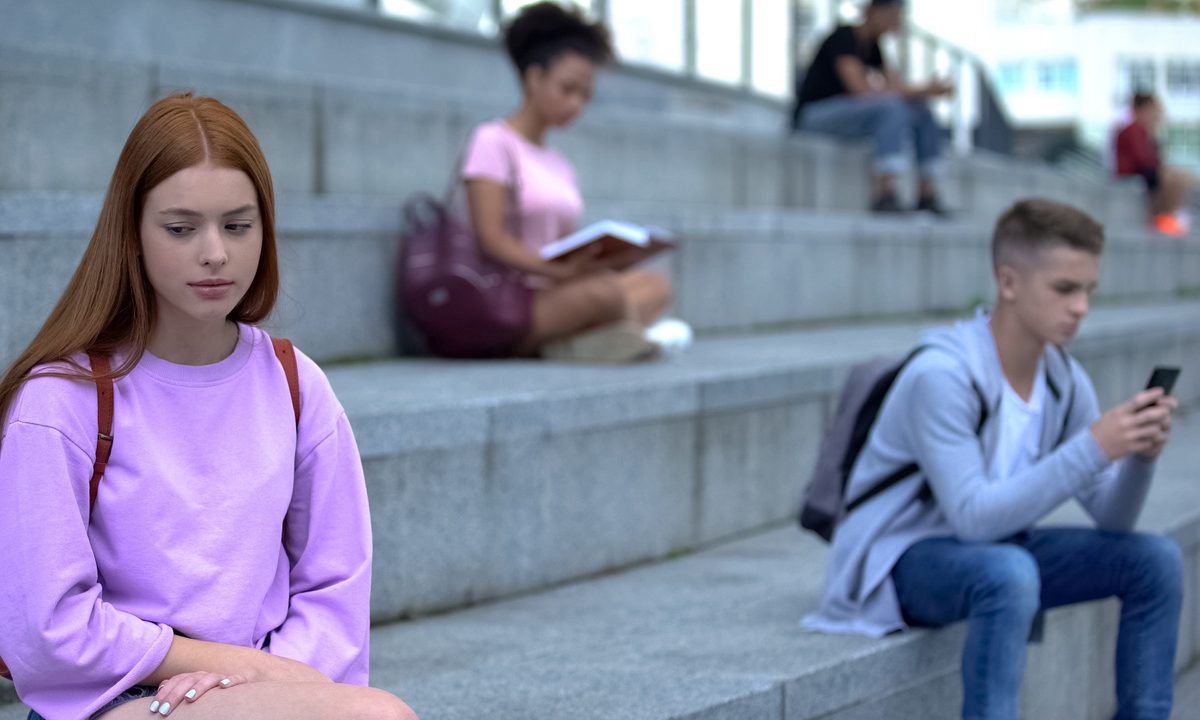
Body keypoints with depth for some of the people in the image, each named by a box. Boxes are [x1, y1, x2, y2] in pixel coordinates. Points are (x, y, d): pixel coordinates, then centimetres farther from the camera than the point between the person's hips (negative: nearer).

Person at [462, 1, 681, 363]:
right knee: (604, 293, -35)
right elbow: (492, 241, -14)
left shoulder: (560, 166, 22)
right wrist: (560, 271, -26)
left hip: (554, 300, 9)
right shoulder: (492, 141, -2)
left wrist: (591, 263, -8)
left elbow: (565, 254, 15)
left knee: (655, 285, -10)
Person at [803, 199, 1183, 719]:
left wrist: (1142, 455, -21)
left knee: (1156, 560, -7)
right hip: (900, 561, -7)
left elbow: (1112, 521, 0)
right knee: (1010, 571, -38)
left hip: (994, 550, 8)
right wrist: (1093, 448, -35)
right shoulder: (941, 376, -25)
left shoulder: (1064, 379, -2)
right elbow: (974, 516, -32)